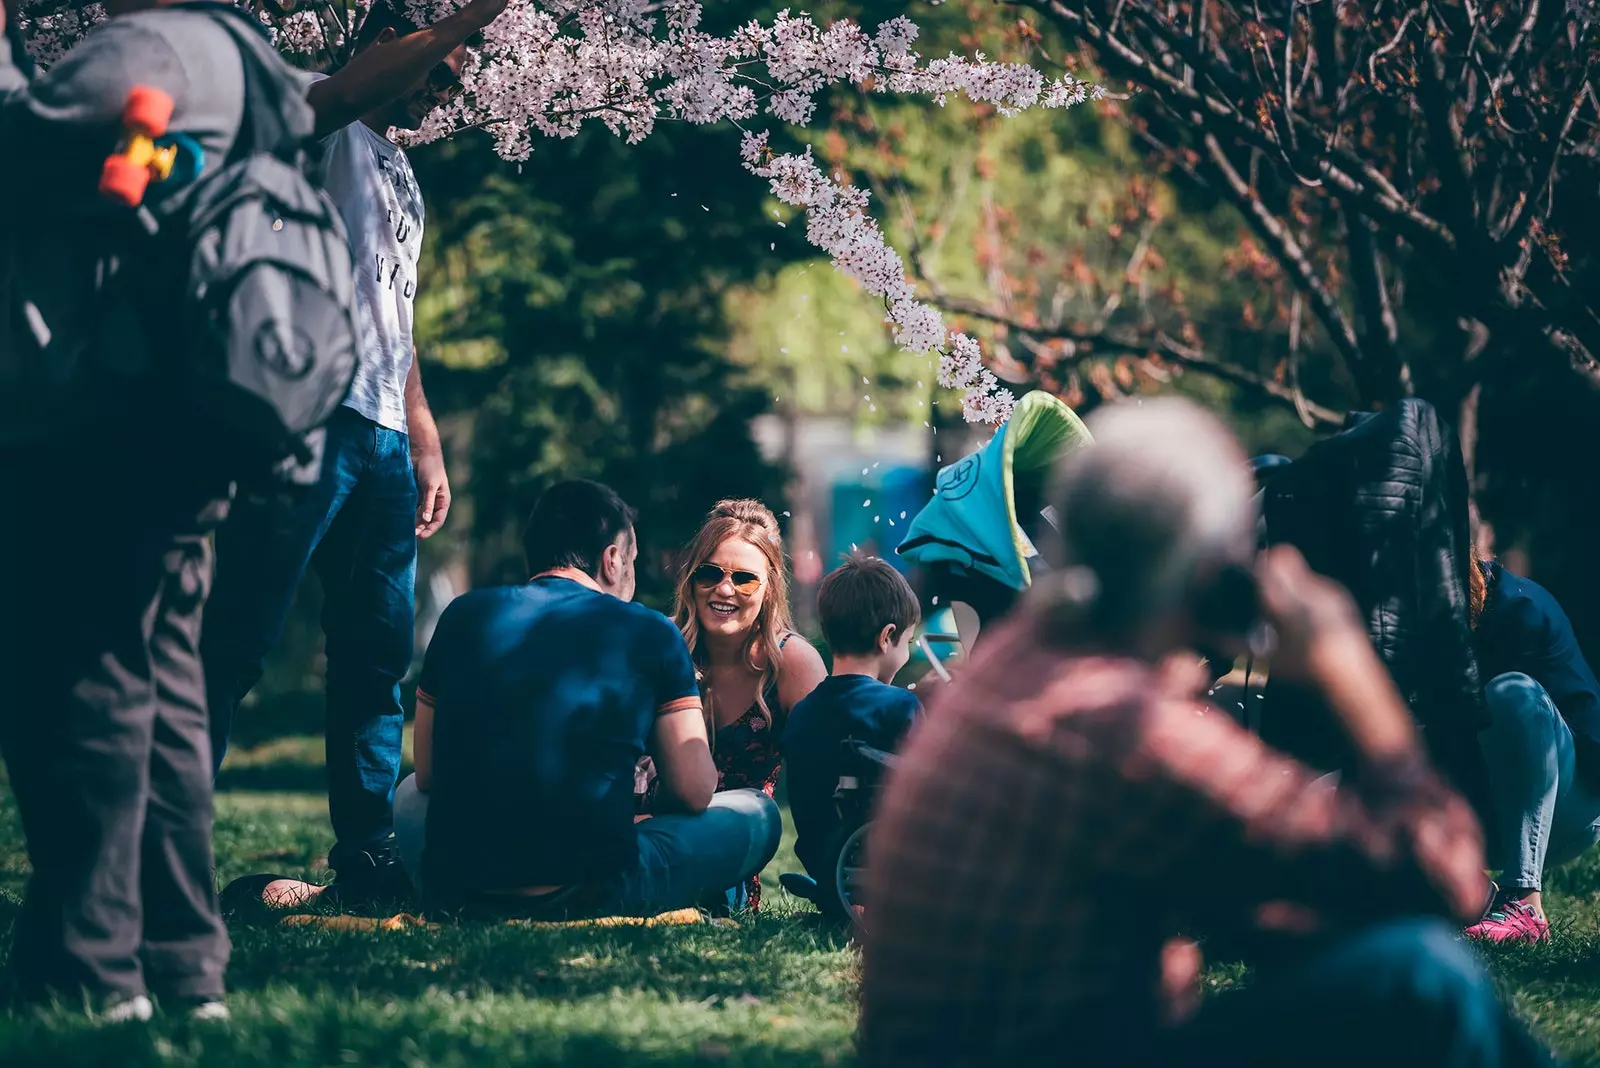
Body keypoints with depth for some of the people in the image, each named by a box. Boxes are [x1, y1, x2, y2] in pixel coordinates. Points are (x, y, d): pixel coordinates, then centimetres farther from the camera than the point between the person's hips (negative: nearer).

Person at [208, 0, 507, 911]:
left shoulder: (401, 173, 27)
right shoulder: (321, 128, 1)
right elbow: (352, 91, -25)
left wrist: (427, 446, 24)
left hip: (385, 439, 9)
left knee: (379, 657, 8)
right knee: (240, 640, -11)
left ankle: (367, 860, 12)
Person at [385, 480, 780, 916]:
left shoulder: (463, 615, 11)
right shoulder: (650, 633, 3)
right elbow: (693, 793, 2)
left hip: (455, 887, 5)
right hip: (592, 893, -4)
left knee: (410, 795, 39)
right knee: (757, 814, 16)